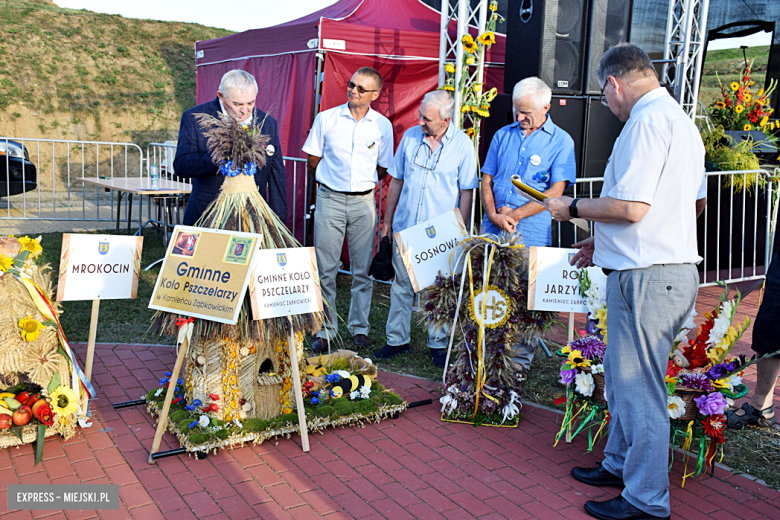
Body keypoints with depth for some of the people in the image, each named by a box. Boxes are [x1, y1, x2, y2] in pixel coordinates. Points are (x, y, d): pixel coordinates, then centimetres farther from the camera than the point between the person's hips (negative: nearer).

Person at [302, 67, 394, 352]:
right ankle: (325, 329, 12)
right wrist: (334, 180, 9)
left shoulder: (383, 125, 3)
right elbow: (312, 162, 7)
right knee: (325, 269, 1)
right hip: (330, 200, -1)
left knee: (363, 269, 6)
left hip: (363, 202, 1)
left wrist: (362, 184, 9)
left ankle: (359, 326, 20)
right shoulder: (326, 119, 0)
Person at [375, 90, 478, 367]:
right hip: (405, 227, 3)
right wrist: (387, 220, 10)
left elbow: (466, 192, -2)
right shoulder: (410, 137, 3)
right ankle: (397, 339, 22)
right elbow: (396, 181, 11)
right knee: (401, 285, 10)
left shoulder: (462, 144, -6)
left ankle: (438, 344, 21)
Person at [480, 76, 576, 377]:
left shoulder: (561, 142, -1)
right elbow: (486, 180, 12)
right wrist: (493, 215, -5)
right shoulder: (503, 135, 12)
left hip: (531, 235, -3)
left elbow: (555, 192, -8)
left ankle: (519, 361, 16)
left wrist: (515, 214, -12)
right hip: (493, 230, 4)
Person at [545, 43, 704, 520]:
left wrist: (573, 207, -7)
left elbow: (630, 207, -23)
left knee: (639, 388, 0)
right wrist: (603, 242, 25)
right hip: (673, 269, 11)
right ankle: (621, 463, 36)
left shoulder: (647, 121, -16)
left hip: (647, 277, -11)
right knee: (622, 377, 21)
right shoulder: (680, 121, 18)